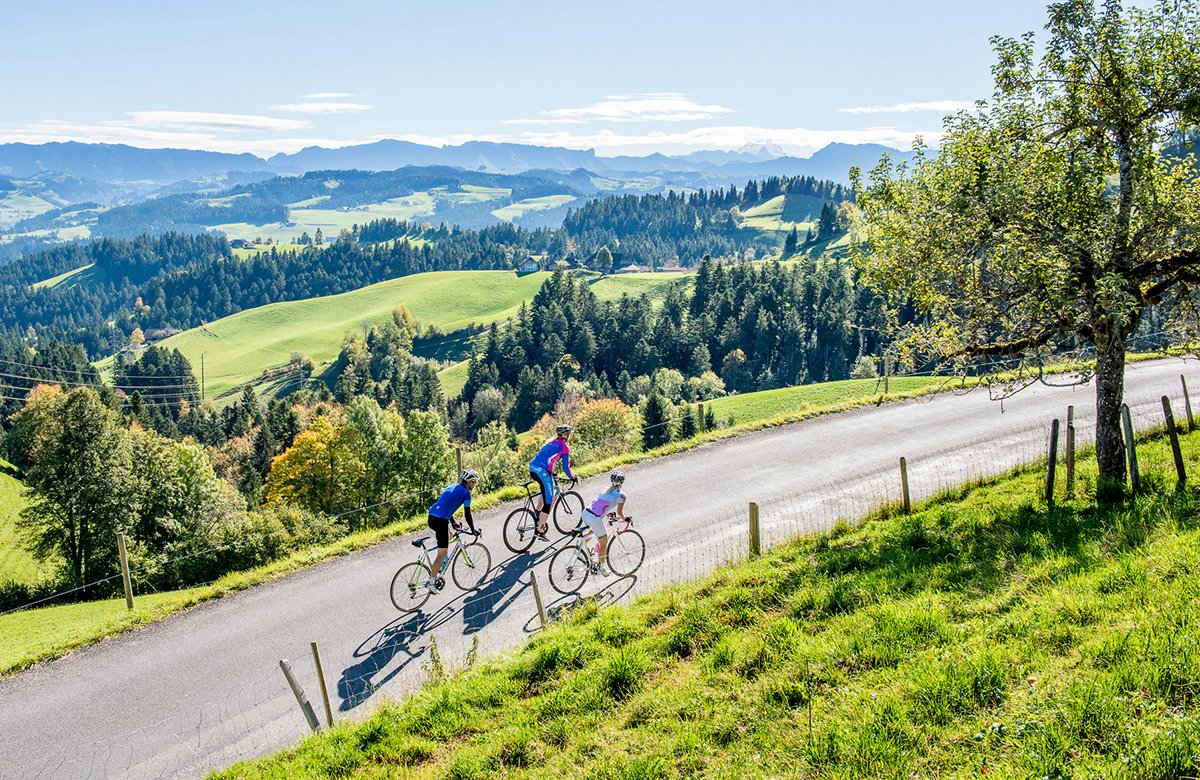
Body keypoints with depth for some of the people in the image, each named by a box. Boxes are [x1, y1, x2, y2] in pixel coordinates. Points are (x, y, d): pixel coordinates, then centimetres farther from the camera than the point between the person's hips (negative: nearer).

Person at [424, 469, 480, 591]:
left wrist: (454, 523, 36)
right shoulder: (466, 493, -2)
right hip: (441, 521, -8)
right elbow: (467, 514, -1)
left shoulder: (452, 487, 21)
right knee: (442, 553, 1)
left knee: (449, 535, 30)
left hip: (431, 517, 8)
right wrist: (473, 530, 11)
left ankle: (437, 570, 28)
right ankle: (431, 581, 1)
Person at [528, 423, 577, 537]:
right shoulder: (565, 447, 2)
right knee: (548, 503, 1)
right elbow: (565, 468, 2)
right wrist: (573, 477, 18)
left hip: (532, 469, 8)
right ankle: (540, 530, -1)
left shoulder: (550, 441, 24)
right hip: (543, 472, -8)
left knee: (553, 489, 31)